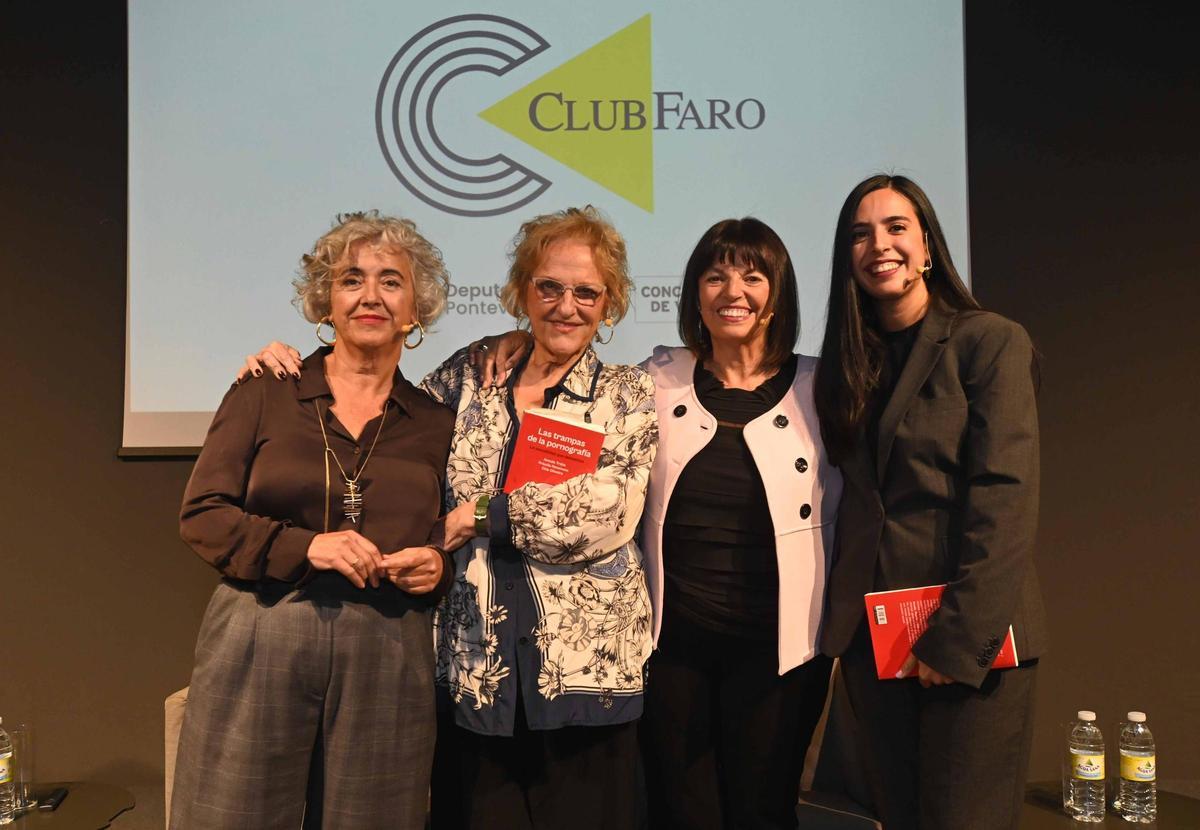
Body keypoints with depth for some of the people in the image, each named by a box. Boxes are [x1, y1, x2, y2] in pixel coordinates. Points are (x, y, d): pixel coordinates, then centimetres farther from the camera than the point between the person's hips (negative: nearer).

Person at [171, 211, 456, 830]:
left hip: (386, 659, 2)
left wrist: (439, 568, -7)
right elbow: (201, 515, 0)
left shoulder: (435, 424, 8)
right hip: (259, 646, -1)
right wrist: (302, 547, -14)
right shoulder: (265, 394, 3)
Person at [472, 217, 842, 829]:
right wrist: (529, 339, -1)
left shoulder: (819, 388, -1)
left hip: (775, 645, 0)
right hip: (671, 640, 1)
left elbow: (849, 513, 6)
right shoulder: (660, 379, 1)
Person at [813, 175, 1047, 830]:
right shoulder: (850, 361, 11)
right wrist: (840, 618, 3)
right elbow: (856, 499, 12)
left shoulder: (992, 342, -6)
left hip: (971, 640, -5)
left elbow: (1005, 501, -13)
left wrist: (957, 638, -17)